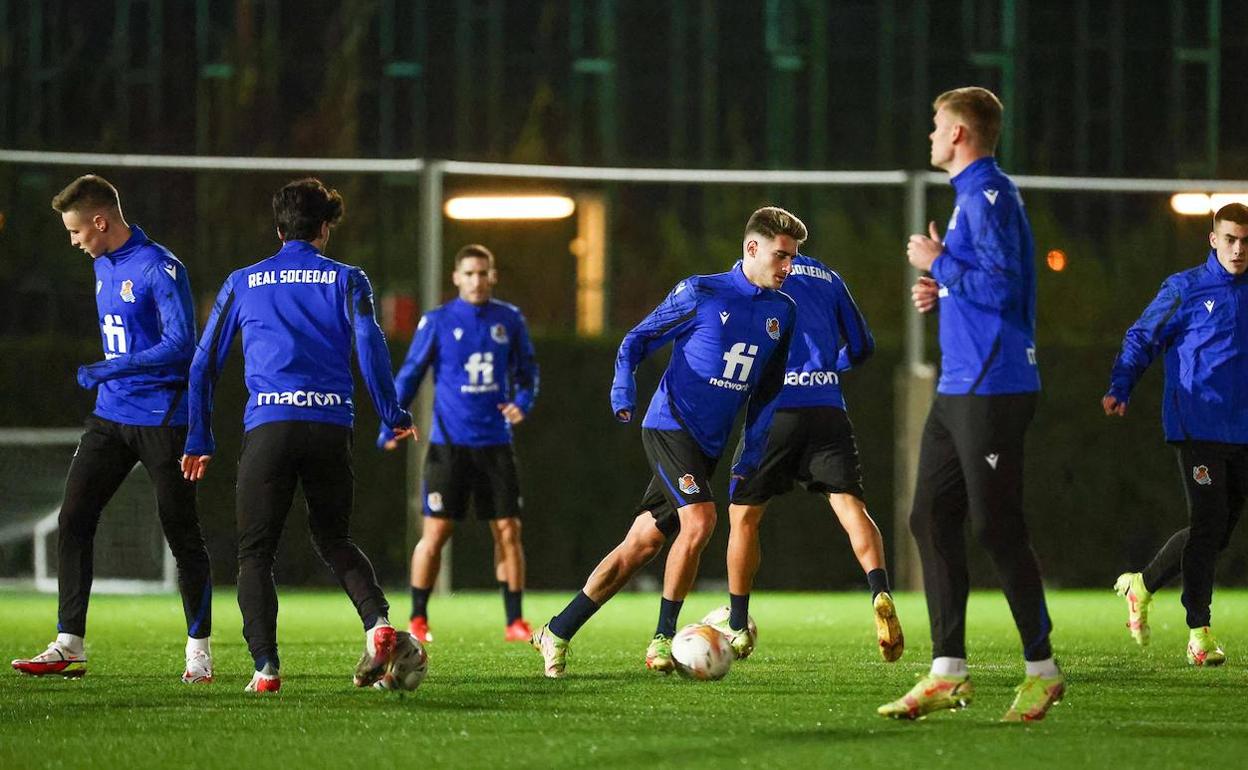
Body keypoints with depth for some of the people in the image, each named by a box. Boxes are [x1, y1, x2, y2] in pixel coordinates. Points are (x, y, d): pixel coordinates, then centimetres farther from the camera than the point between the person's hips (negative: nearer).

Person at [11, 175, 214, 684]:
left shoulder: (159, 269, -16)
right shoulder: (103, 266, 12)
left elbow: (180, 345, -24)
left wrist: (108, 371, -25)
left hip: (162, 421, -8)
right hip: (110, 415, 8)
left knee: (182, 534, 0)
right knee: (73, 521, -1)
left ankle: (199, 650, 10)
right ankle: (69, 646, 1)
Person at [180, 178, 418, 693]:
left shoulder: (242, 284, 17)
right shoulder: (345, 279, 13)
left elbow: (203, 365, 16)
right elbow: (369, 342, -4)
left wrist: (199, 441, 21)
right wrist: (392, 416, 3)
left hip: (267, 427, -1)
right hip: (330, 426, 1)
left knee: (255, 553, 6)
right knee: (333, 539, 19)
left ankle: (265, 665, -12)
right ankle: (378, 621, -7)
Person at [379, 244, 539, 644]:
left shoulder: (509, 320, 6)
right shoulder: (437, 321, -1)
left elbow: (527, 371, 15)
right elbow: (409, 374, 3)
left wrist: (522, 403, -5)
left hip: (495, 444, 2)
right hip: (449, 444, -2)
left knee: (508, 530, 0)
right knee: (435, 532, -4)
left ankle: (515, 622, 7)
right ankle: (417, 620, 7)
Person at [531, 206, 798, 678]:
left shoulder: (782, 312, 10)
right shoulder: (701, 293, -6)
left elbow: (767, 390, 19)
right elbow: (637, 340, 0)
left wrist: (752, 452, 12)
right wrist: (623, 387, -18)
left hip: (708, 445, 6)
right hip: (671, 424, -6)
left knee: (641, 545, 3)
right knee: (699, 520, -24)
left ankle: (557, 634, 10)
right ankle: (662, 640, -11)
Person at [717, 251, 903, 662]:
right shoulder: (828, 277, 18)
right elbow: (861, 346, 20)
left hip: (775, 408, -2)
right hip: (828, 408, 2)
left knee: (743, 516, 12)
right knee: (849, 505, -6)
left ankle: (737, 630, 16)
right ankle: (881, 593, -33)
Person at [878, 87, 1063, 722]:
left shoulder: (987, 195, -13)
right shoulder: (973, 194, 18)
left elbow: (1000, 283, -23)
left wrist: (939, 264, -11)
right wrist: (943, 291, 12)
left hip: (992, 389, -10)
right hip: (958, 387, 10)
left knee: (996, 527, -6)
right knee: (931, 519, 7)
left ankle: (1042, 670, 2)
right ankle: (948, 673, 8)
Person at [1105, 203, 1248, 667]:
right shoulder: (1185, 289, -2)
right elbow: (1143, 339, -2)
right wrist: (1119, 389, -15)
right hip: (1197, 428, -5)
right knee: (1208, 524, -10)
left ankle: (1143, 584, 28)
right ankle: (1199, 632, -5)